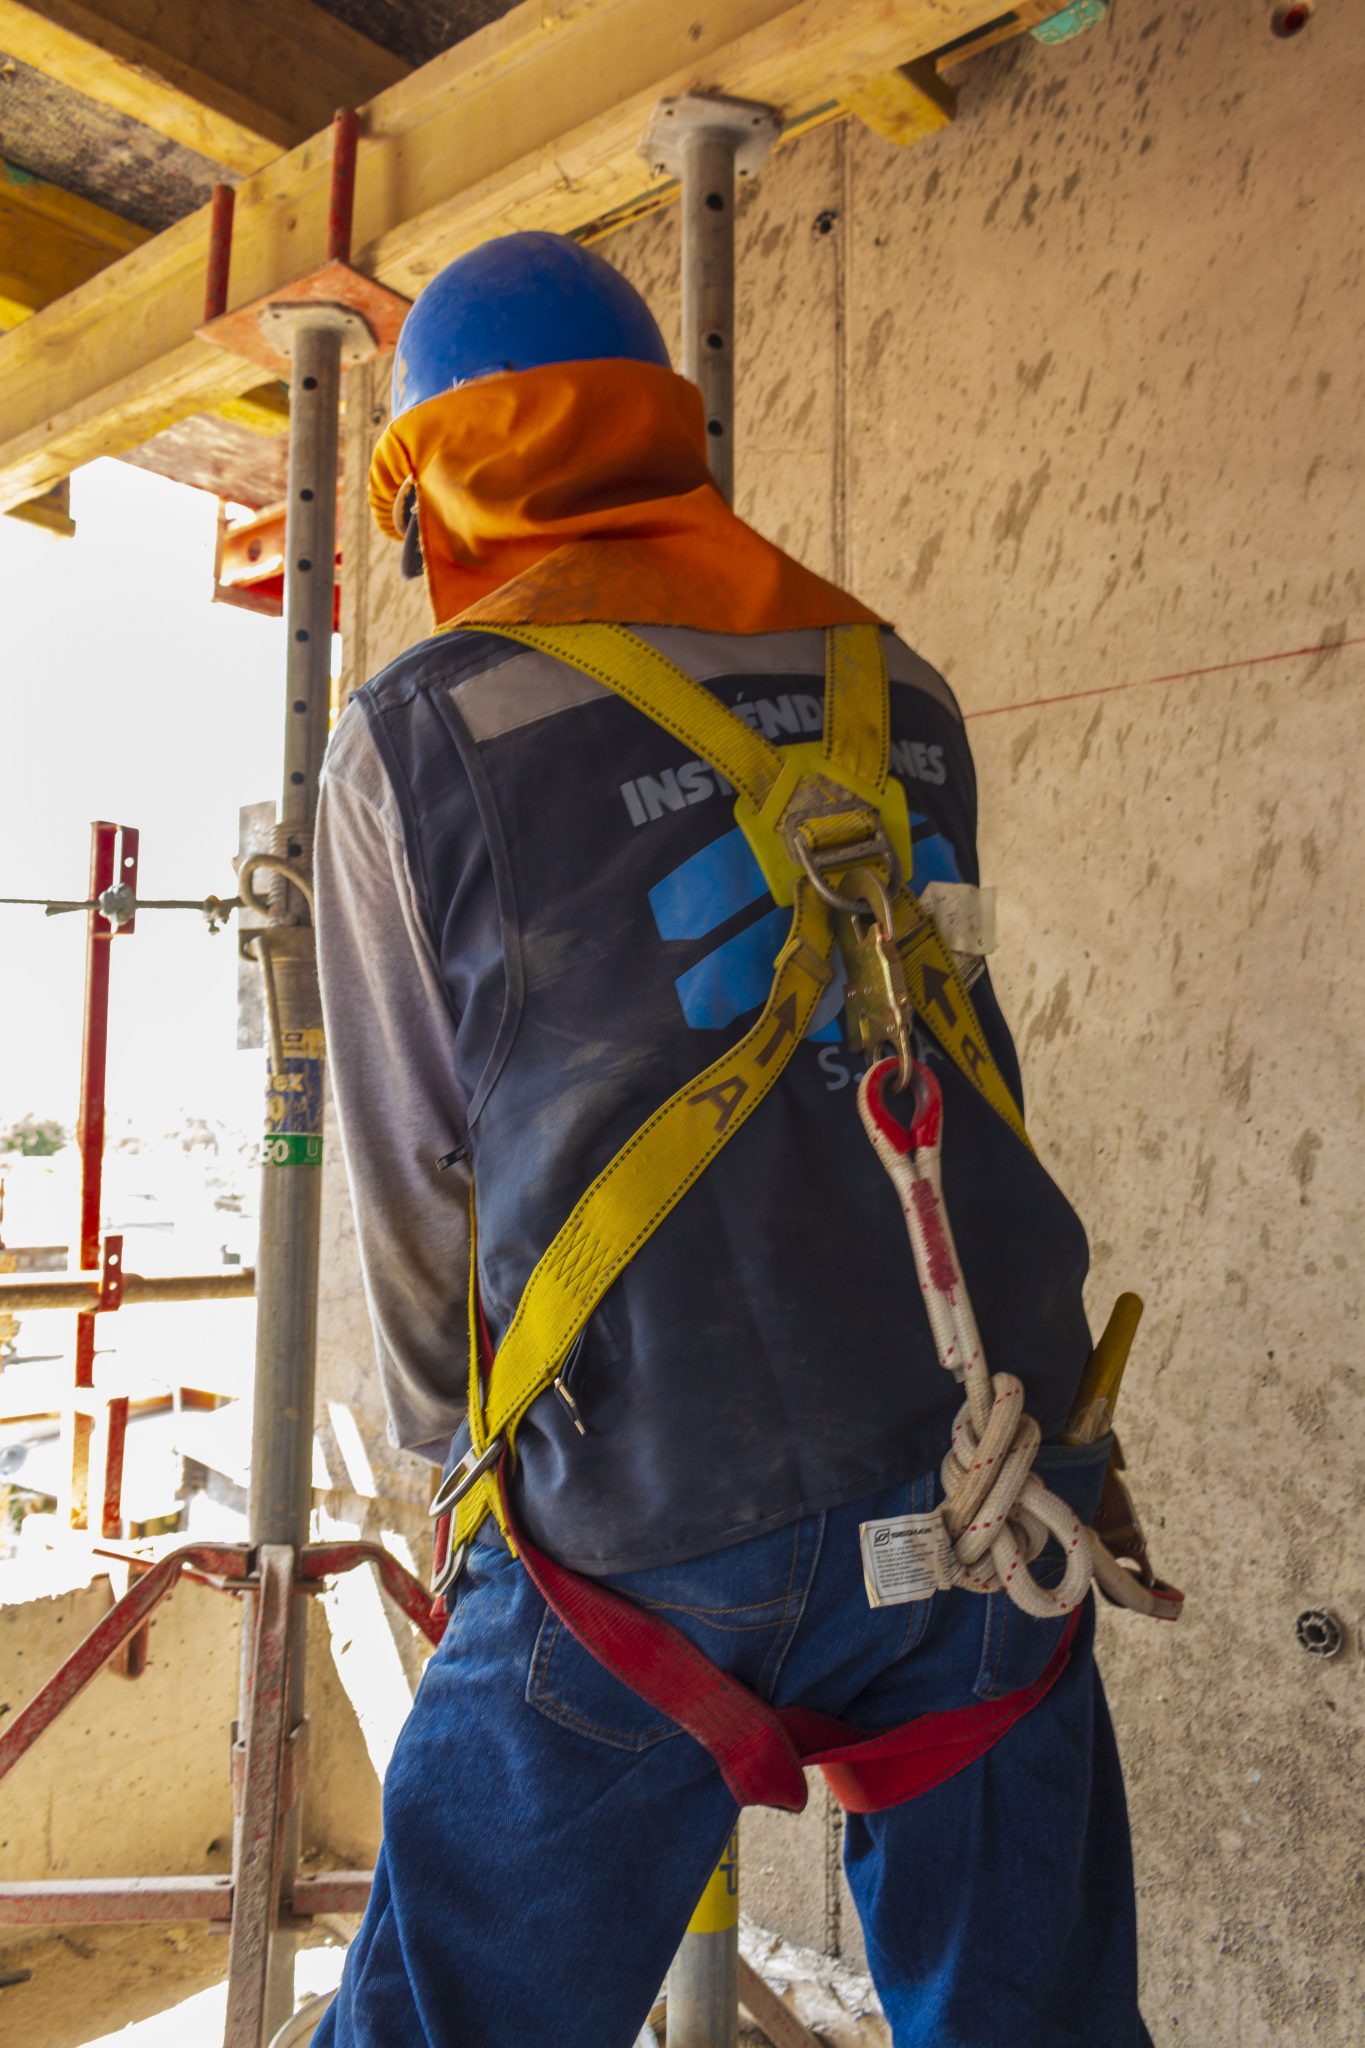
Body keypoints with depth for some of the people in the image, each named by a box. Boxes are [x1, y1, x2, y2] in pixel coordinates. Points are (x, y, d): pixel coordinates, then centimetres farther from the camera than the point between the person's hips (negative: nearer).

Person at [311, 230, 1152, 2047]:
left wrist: (460, 1448, 21)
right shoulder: (899, 688, 12)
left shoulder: (421, 733, -1)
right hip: (998, 1453, 5)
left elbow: (419, 1167, 3)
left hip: (660, 1521, -4)